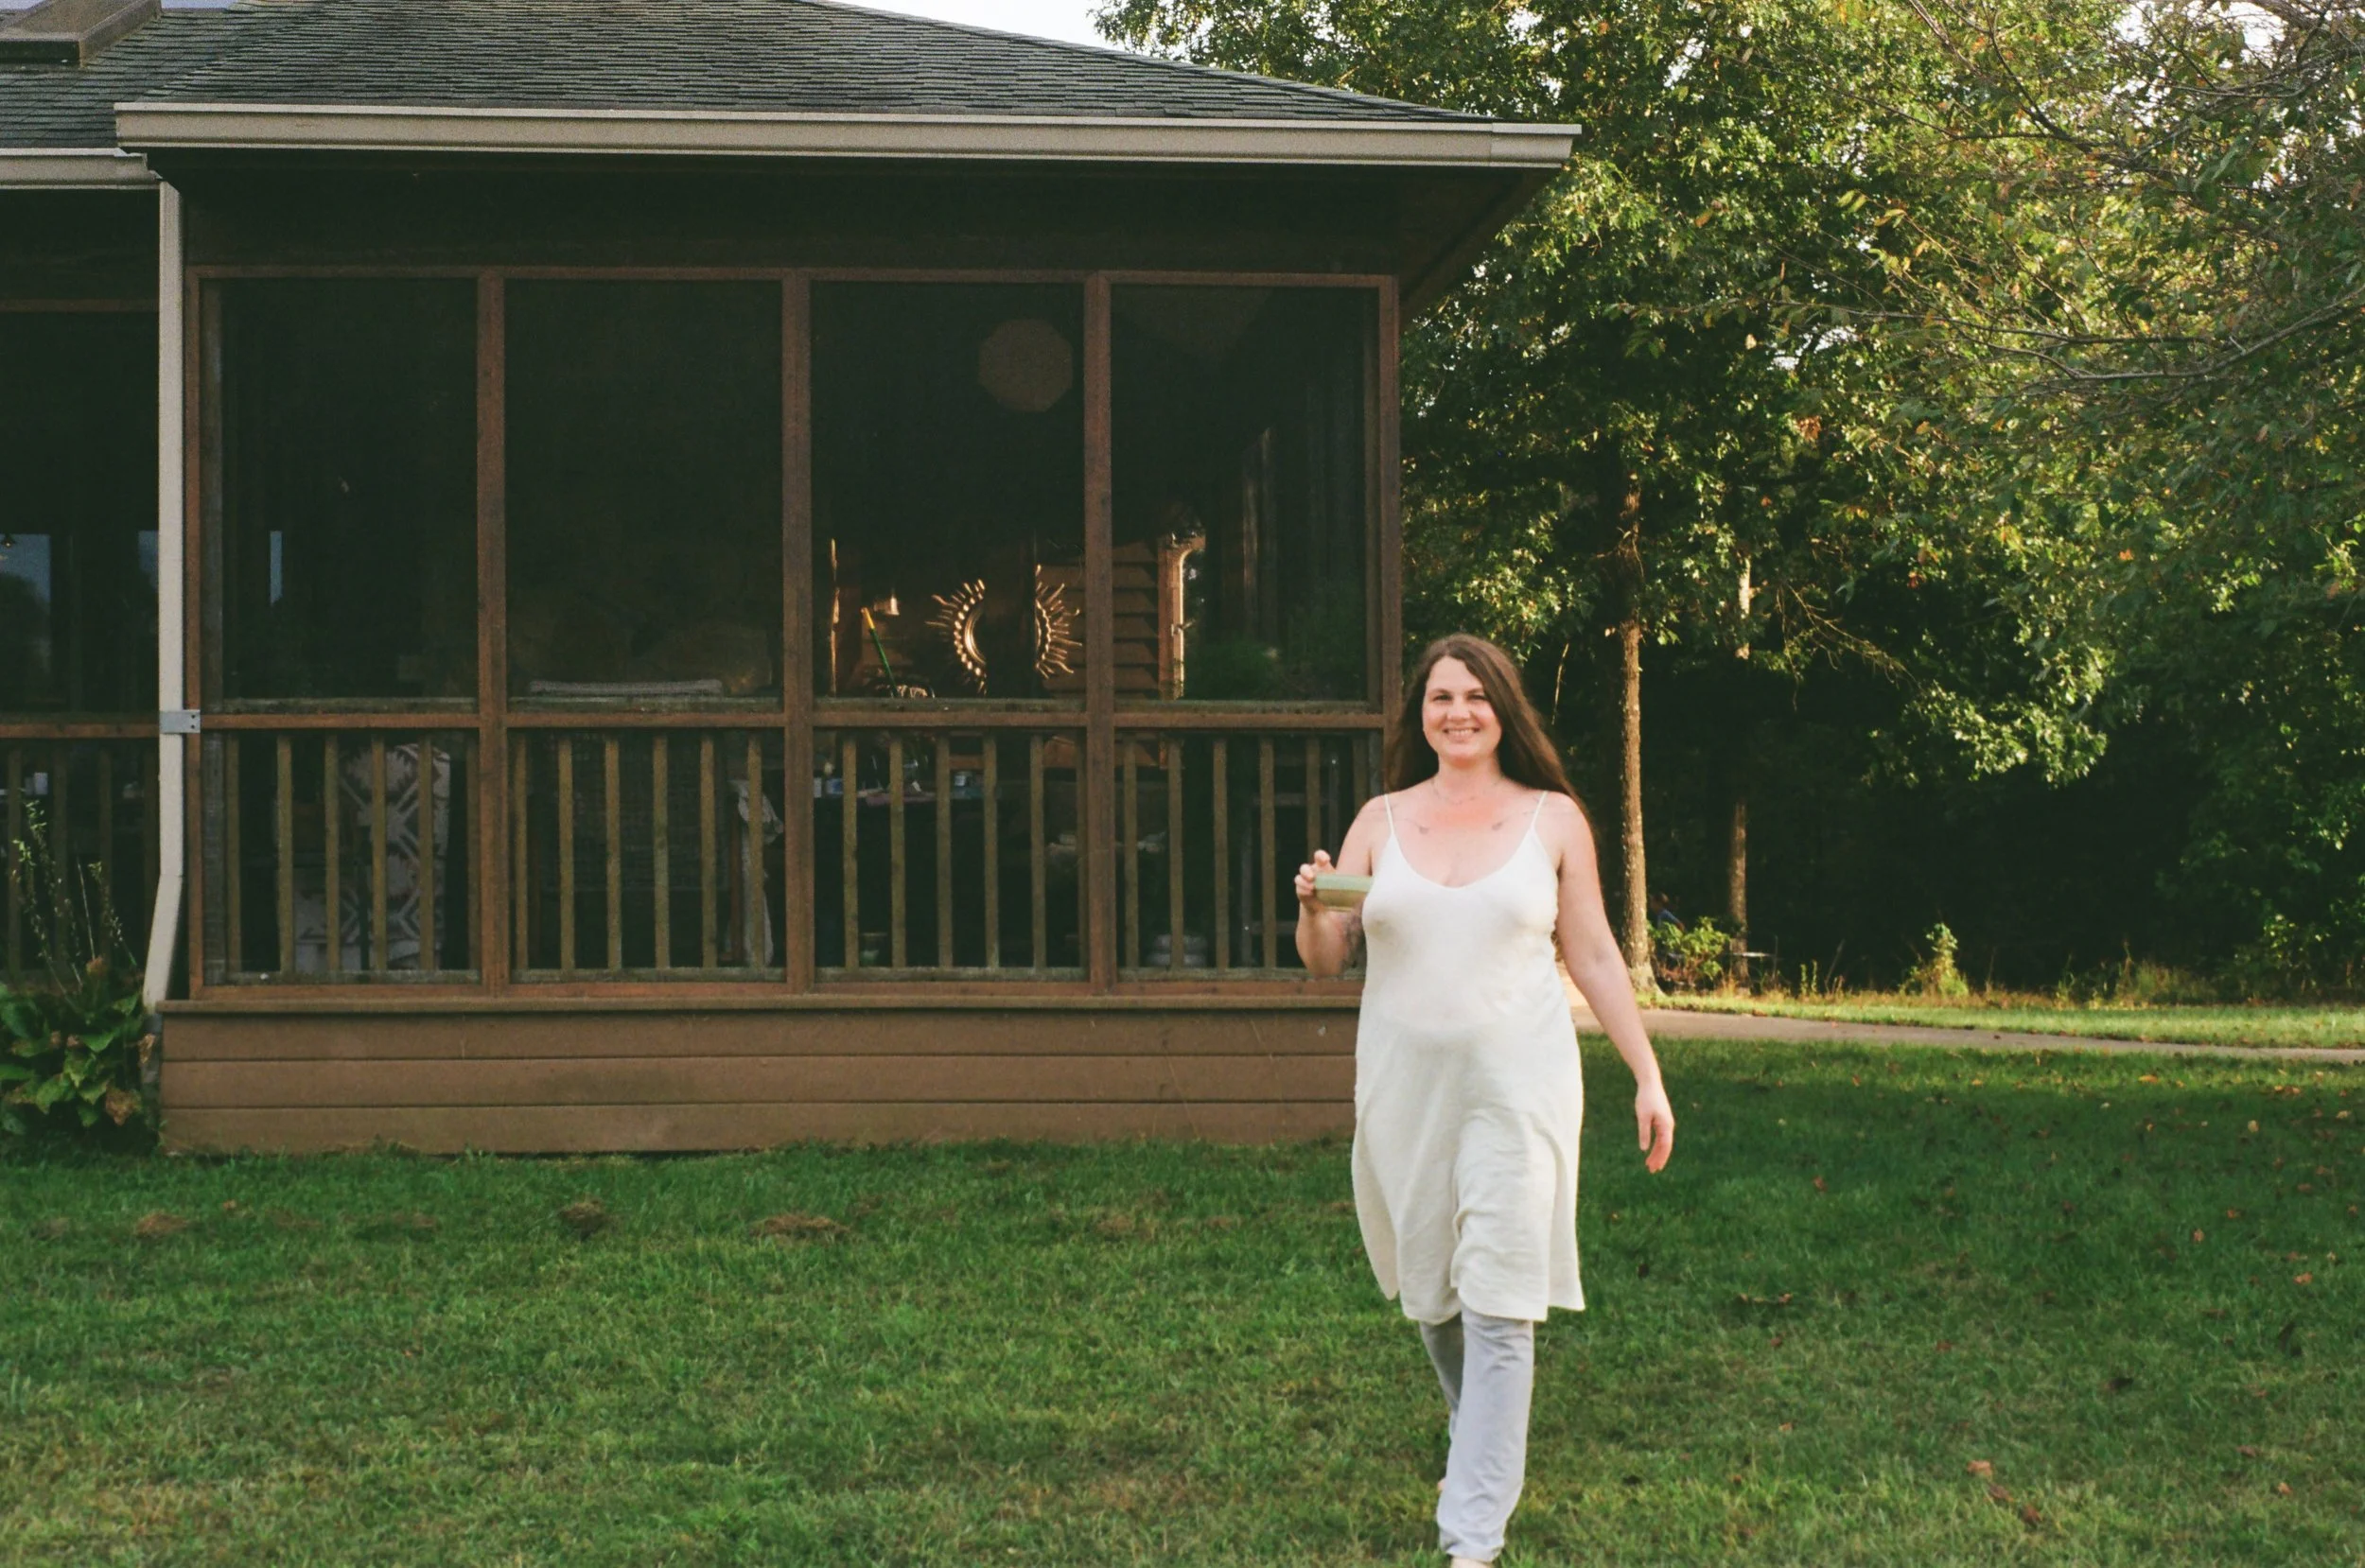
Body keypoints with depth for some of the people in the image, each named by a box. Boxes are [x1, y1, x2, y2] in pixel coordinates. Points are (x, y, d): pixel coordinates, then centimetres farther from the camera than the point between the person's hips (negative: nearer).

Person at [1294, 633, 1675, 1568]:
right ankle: (1482, 1439, 41)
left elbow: (1594, 957, 7)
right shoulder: (1382, 822, 7)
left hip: (1515, 1085, -3)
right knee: (1428, 1292, 14)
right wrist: (1313, 911, -15)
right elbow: (1324, 963, 7)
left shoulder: (1552, 820, 3)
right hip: (1403, 1085, 3)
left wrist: (1648, 1077, 3)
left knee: (1498, 1305, -8)